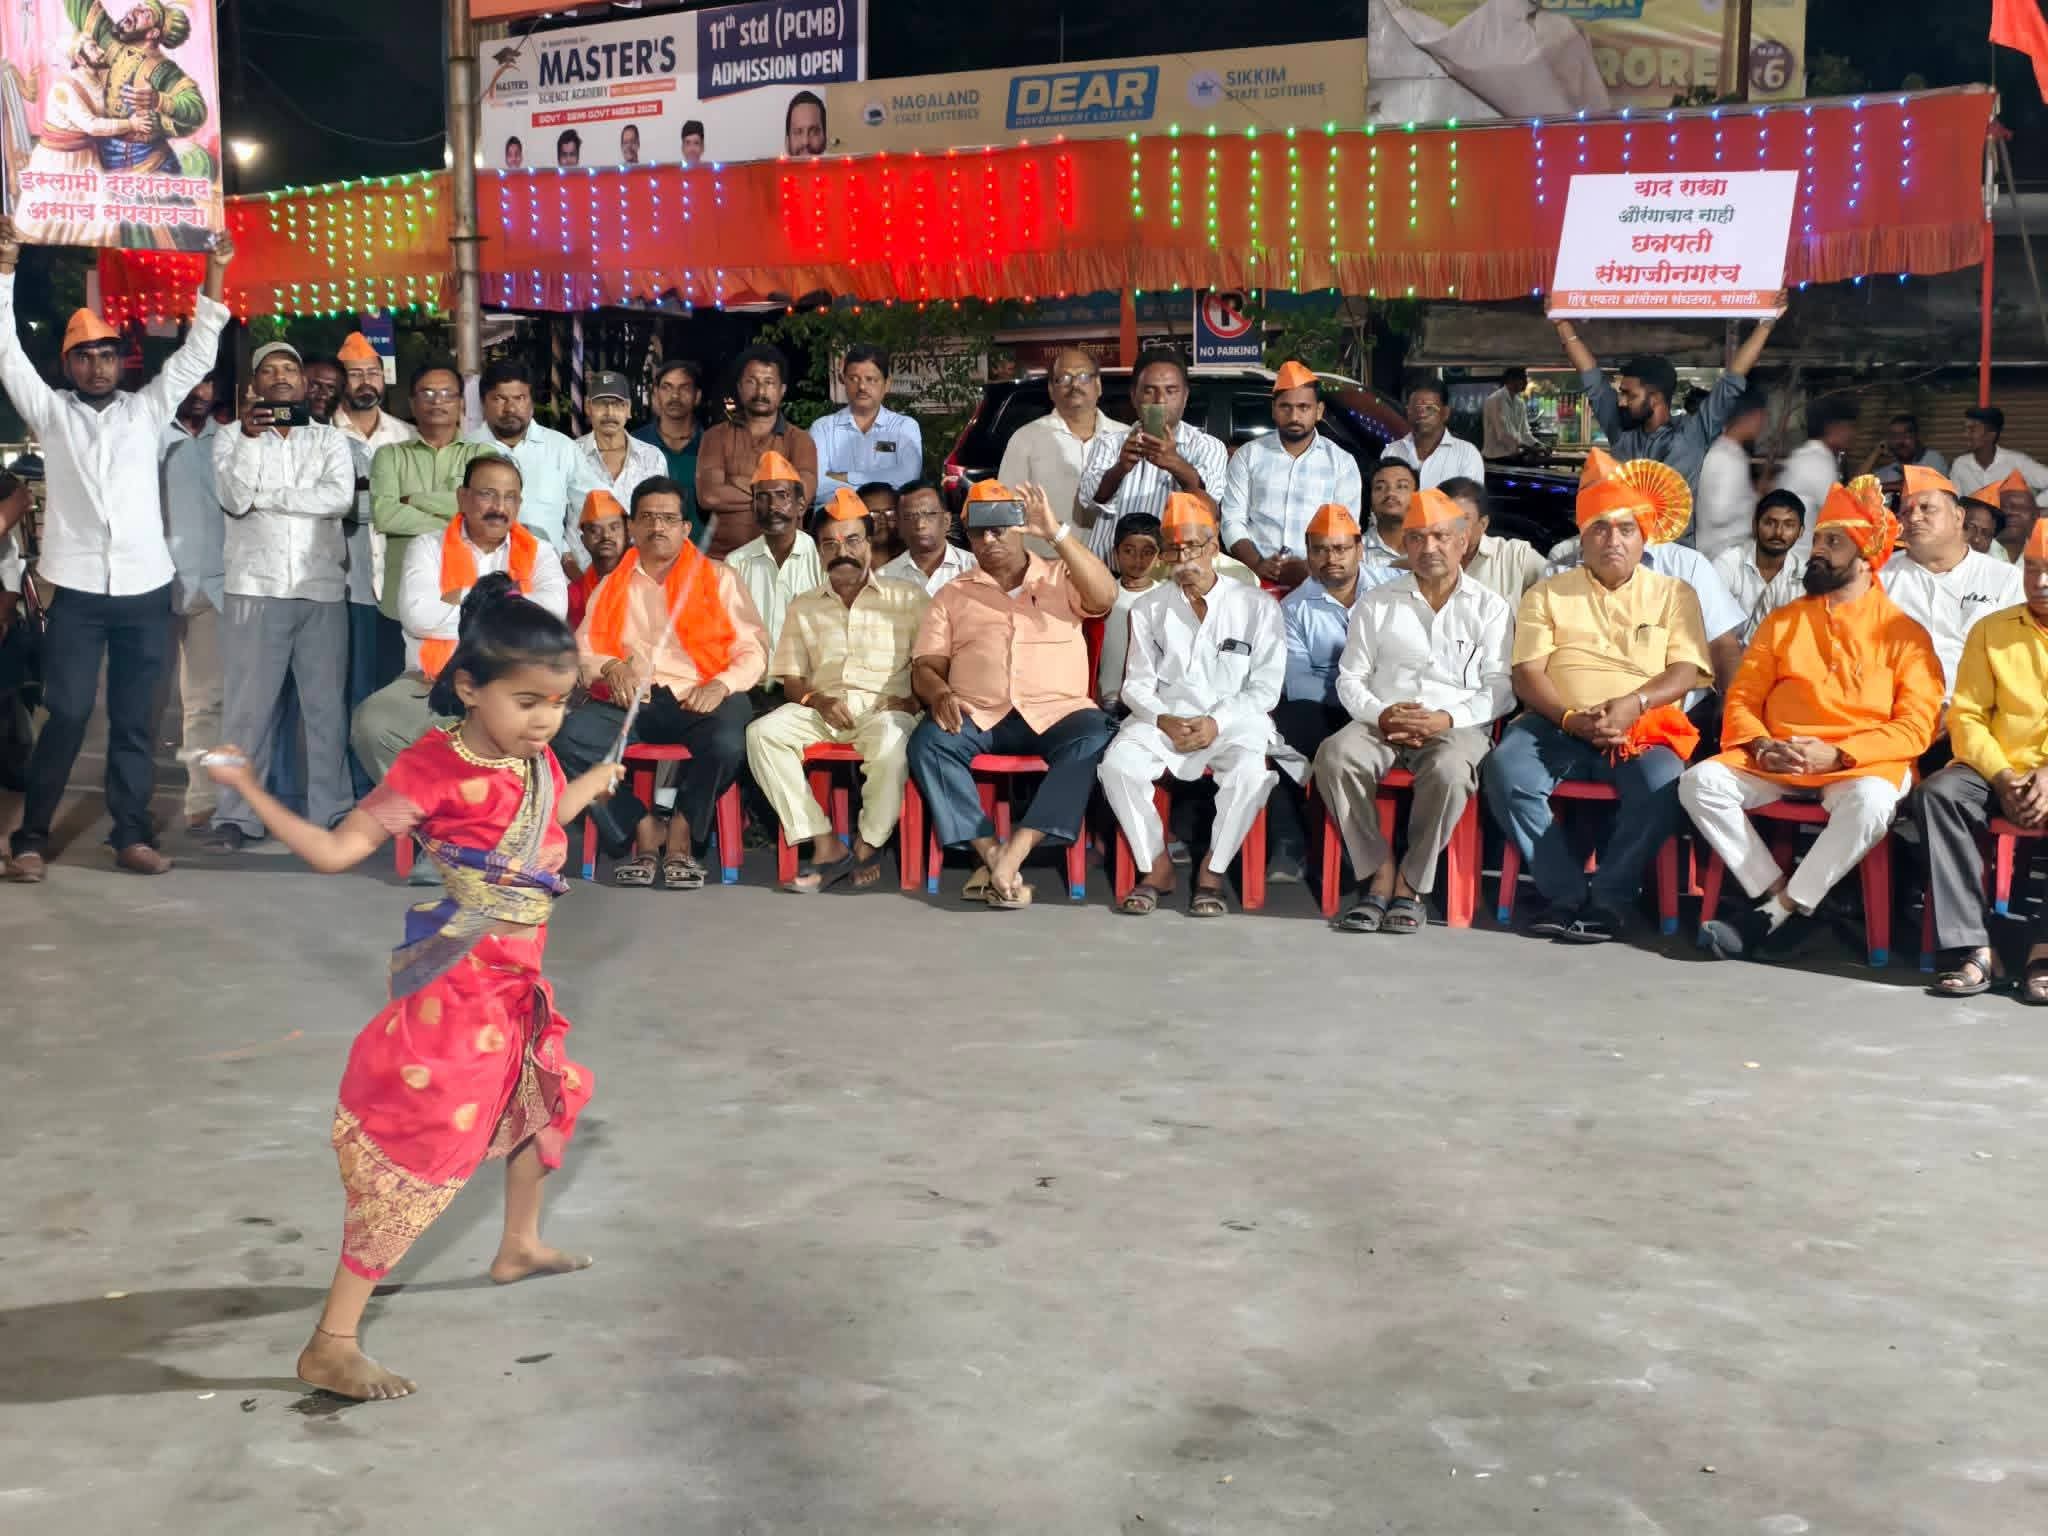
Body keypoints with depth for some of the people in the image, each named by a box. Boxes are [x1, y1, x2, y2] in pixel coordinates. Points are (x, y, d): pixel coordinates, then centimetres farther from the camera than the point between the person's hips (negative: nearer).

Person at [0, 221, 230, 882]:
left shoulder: (147, 409, 12)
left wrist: (214, 275, 2)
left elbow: (197, 354, 9)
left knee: (135, 721, 6)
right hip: (76, 591, -1)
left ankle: (132, 835, 12)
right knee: (66, 716, -3)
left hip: (145, 590, 2)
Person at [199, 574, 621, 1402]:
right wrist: (249, 791, -26)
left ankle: (519, 1245, 56)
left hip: (514, 987, 9)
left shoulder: (536, 763, 3)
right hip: (453, 993, -9)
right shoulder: (433, 769, -20)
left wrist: (592, 784, 36)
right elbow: (334, 850, -20)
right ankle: (330, 1345, -7)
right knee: (417, 1159, -11)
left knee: (545, 1098, 29)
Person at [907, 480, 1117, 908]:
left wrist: (1056, 532, -15)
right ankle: (992, 855, -32)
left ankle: (1015, 851, -38)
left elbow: (1105, 597, -7)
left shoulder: (1060, 577, 14)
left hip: (1056, 713, -1)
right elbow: (925, 666, 12)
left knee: (1093, 740, -33)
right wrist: (940, 693, -13)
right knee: (928, 741, -29)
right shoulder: (953, 595, 18)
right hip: (979, 716, 1)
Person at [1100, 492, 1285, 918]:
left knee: (1250, 772, -35)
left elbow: (1265, 688, -1)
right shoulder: (1148, 608, 11)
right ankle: (1156, 867, -11)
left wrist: (1217, 723, -15)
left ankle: (1212, 871, -14)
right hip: (1163, 719, 2)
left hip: (1233, 722, -2)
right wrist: (1164, 720, -14)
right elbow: (1137, 684, 7)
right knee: (1117, 765, -28)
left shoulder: (1257, 606, 3)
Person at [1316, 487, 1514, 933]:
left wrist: (1446, 719, -15)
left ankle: (1411, 884, -22)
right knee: (1336, 757, -31)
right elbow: (1350, 678, 12)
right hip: (1381, 722, 2)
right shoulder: (1376, 604, 17)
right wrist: (1380, 715, -9)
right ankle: (1378, 872, -22)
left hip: (1457, 726, -2)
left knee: (1450, 769, -38)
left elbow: (1501, 688, 2)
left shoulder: (1490, 608, 11)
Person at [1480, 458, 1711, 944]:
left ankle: (1607, 901, -20)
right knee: (1505, 771, -30)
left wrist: (1631, 705, -17)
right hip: (1558, 726, 1)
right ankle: (1565, 892, -20)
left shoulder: (1674, 594, 14)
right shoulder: (1548, 593, 14)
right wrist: (1570, 718, -14)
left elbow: (1686, 671, 2)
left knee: (1661, 785, -34)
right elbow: (1528, 674, 4)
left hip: (1644, 730, -1)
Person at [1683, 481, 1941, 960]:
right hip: (1776, 763, 3)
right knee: (1701, 781, -24)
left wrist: (1838, 754, -16)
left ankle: (1773, 915, -29)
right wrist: (1760, 746, -9)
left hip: (1861, 764, -3)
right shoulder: (1783, 621, 18)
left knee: (1871, 801, -38)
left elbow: (1917, 726, -3)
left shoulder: (1903, 632, 6)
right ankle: (1778, 897, -22)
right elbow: (1742, 698, 13)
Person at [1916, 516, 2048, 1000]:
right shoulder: (1991, 630, 13)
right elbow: (1966, 716, 7)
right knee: (1937, 792, -28)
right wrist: (2002, 777, -10)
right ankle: (1970, 947, -32)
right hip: (2001, 773, 3)